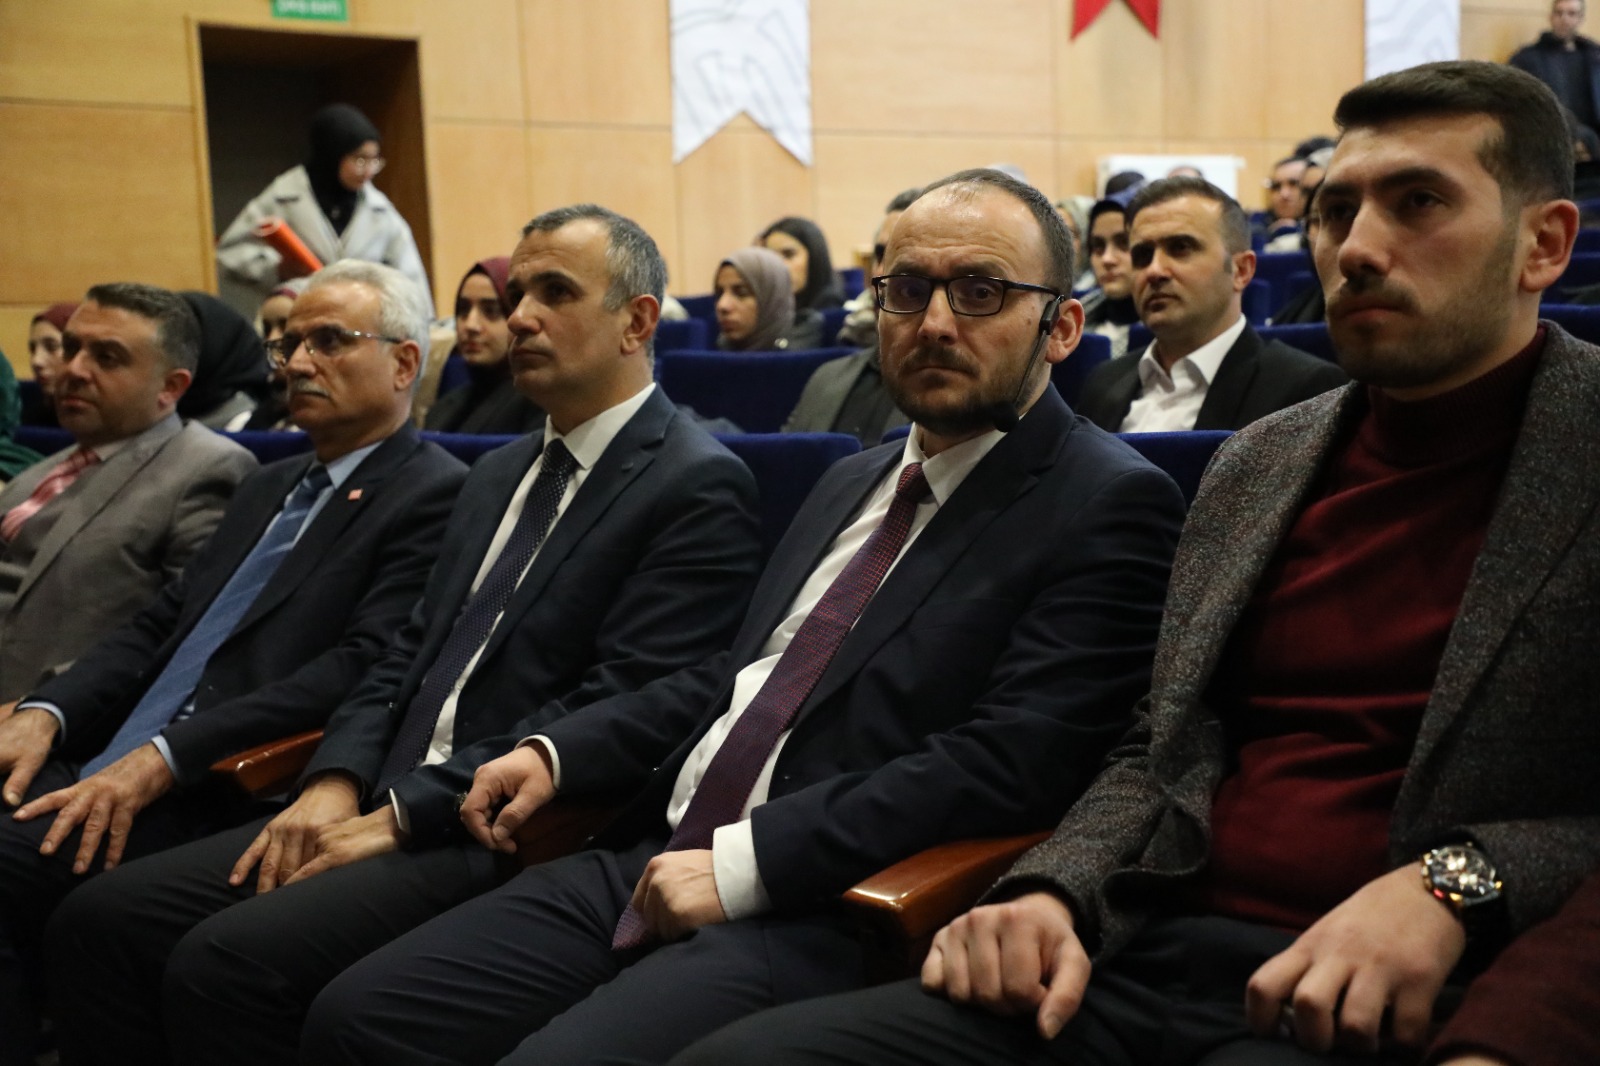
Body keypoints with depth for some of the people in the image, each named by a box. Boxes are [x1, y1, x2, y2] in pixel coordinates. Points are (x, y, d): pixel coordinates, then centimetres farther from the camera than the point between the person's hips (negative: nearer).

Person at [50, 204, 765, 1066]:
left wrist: (403, 815, -15)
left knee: (225, 962, -26)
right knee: (99, 922, -5)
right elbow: (410, 650, 18)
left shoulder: (700, 487, -7)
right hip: (392, 806, 8)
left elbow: (615, 708, -16)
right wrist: (337, 784, -1)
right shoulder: (499, 475, 22)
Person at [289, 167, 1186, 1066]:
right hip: (656, 859, 8)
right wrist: (559, 753, 10)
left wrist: (744, 862, -19)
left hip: (828, 915, -7)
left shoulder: (1111, 508, -7)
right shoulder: (855, 483, 20)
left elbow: (1007, 762, -17)